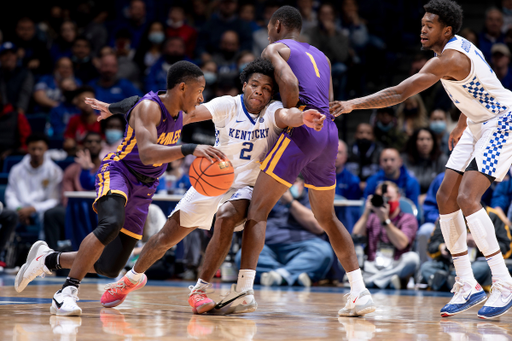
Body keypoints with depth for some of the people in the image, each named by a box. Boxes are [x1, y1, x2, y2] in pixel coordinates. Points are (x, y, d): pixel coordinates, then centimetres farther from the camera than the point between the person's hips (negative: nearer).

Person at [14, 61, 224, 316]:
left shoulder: (179, 115, 5)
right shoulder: (149, 107, -20)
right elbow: (146, 153, -37)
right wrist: (190, 149, -46)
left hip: (142, 190, 8)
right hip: (117, 172, -8)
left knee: (110, 268, 3)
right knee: (111, 223, -40)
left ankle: (48, 259, 25)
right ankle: (67, 292, -34)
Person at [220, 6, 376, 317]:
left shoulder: (275, 49, 6)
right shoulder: (320, 56, 28)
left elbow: (289, 83, -14)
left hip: (302, 128, -7)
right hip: (330, 132, 7)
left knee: (258, 209, -6)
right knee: (327, 217, 19)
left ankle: (245, 288, -20)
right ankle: (360, 292, 12)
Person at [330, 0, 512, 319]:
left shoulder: (450, 59, -26)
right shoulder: (456, 48, 5)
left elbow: (399, 93, -32)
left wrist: (353, 104, -32)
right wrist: (461, 126, 27)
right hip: (477, 125, 10)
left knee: (467, 198, -21)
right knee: (446, 196, 2)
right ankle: (467, 286, 6)